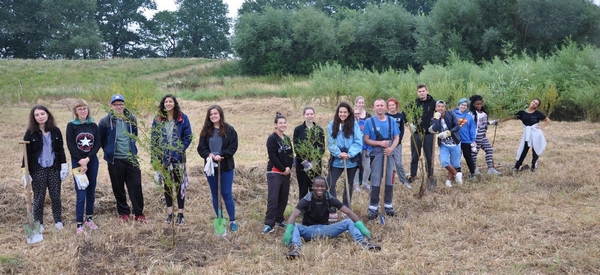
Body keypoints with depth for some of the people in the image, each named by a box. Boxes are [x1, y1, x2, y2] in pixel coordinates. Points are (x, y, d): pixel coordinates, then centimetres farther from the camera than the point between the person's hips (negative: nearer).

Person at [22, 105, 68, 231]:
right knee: (39, 197, 4)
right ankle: (38, 224, 15)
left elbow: (61, 149, 7)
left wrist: (64, 166, 1)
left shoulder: (55, 131, 3)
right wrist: (25, 171, -8)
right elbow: (27, 153, -3)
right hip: (37, 170, -2)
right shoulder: (30, 133, -4)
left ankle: (58, 221, 18)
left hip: (54, 168, 2)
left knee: (56, 196, 7)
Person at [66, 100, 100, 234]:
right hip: (78, 162, -3)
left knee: (91, 193, 9)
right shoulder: (71, 126, -3)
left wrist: (88, 158, -14)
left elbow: (97, 144, -1)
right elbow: (71, 146, -9)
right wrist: (81, 162, -15)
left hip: (92, 161, 3)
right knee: (81, 194, -6)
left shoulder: (94, 126, 5)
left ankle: (89, 219, 22)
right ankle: (79, 224, 0)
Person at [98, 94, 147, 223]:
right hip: (115, 160, -2)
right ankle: (124, 213, 22)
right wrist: (109, 151, 10)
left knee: (136, 186, 2)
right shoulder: (105, 122, -7)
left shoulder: (131, 119, 2)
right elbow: (101, 140, 5)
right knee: (118, 188, 7)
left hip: (131, 158, 2)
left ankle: (139, 213, 12)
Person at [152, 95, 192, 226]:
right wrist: (155, 156, -2)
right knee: (167, 184, 11)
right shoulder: (157, 119, 3)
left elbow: (188, 137, -3)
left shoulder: (182, 118, -3)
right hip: (163, 158, 3)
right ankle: (169, 212, 20)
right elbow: (153, 138, 5)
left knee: (179, 185, 1)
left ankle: (180, 214, 8)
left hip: (178, 157, -2)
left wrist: (180, 150, -13)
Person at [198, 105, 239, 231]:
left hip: (226, 167, -3)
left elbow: (233, 147, -8)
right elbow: (201, 148, 1)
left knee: (227, 194, 0)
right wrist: (209, 155, -18)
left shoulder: (229, 129, -5)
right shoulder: (206, 131, 3)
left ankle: (232, 221, 11)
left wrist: (220, 155, -19)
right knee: (215, 195, 10)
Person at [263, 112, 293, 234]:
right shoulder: (272, 138, -8)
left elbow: (290, 155, 12)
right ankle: (269, 224, -9)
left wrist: (289, 167, -5)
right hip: (274, 172, -7)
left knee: (284, 198, 9)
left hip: (286, 173, 7)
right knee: (273, 199, -10)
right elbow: (272, 156, -15)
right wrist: (283, 169, -12)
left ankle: (279, 219, 22)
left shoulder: (287, 139, 13)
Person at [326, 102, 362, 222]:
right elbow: (330, 143, -5)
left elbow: (358, 142, -9)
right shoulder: (332, 125, -3)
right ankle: (332, 211, 2)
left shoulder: (354, 125, -5)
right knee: (330, 184, -8)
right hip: (337, 160, 0)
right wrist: (339, 153, -20)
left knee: (349, 185, 15)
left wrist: (349, 154, -21)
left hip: (352, 160, 0)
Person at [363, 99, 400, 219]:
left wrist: (391, 148, -13)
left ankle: (388, 205, 19)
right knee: (375, 182, -2)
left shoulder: (391, 121, 5)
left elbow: (397, 137, 5)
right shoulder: (370, 121, -2)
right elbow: (366, 140, -4)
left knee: (389, 181, 9)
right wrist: (380, 143, -17)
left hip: (389, 154, 3)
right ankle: (373, 208, 4)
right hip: (376, 154, -3)